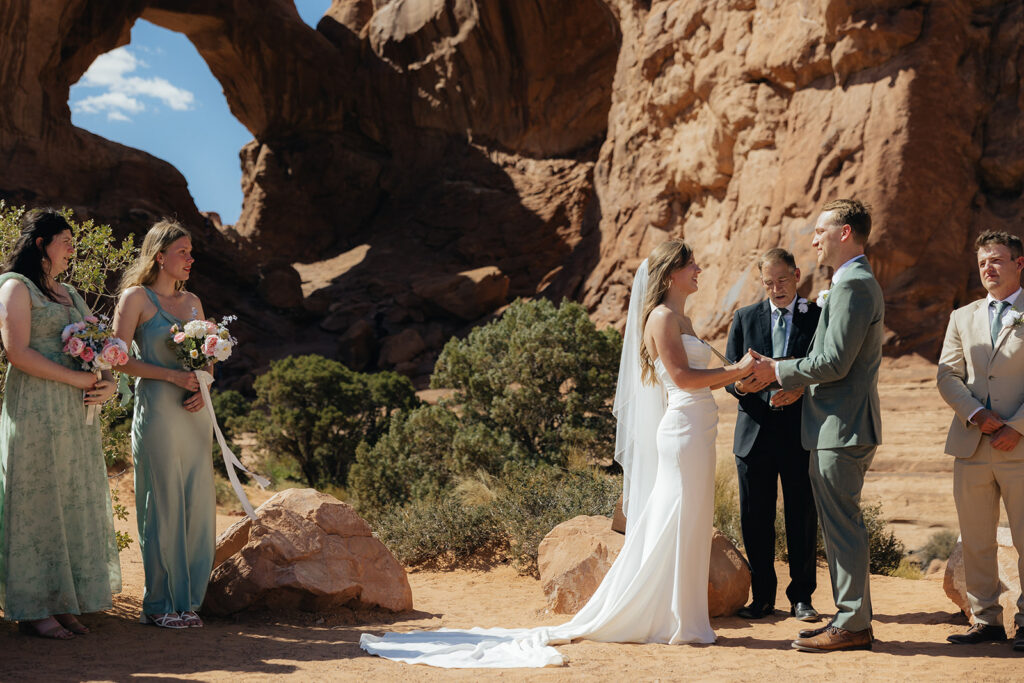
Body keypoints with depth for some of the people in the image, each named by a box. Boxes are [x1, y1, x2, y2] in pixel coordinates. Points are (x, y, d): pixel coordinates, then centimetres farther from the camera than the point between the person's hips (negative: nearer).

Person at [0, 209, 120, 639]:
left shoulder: (70, 295, 21)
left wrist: (107, 384, -2)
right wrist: (77, 378, -16)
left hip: (76, 414, 8)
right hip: (36, 409, -8)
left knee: (75, 503, 7)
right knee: (38, 503, -3)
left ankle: (63, 602, 13)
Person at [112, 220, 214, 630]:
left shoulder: (192, 301, 17)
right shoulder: (137, 297, -1)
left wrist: (201, 390, 0)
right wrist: (173, 375, -15)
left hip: (194, 414, 6)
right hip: (157, 410, -6)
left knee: (197, 506, 5)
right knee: (163, 506, -3)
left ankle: (187, 600, 15)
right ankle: (160, 605, 7)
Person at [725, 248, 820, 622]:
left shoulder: (819, 317, 4)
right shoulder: (745, 318, 10)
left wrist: (801, 389, -18)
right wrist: (741, 385, -16)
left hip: (800, 433, -2)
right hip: (755, 432, 2)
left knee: (803, 518, 3)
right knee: (755, 520, 5)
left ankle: (801, 597, 15)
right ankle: (762, 596, 17)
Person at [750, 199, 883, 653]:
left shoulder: (853, 285, -15)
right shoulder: (856, 283, 19)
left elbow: (834, 363, -21)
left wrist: (779, 371, -10)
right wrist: (795, 383, 14)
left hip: (842, 427, -11)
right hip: (837, 425, 11)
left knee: (843, 526, -5)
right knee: (839, 526, 14)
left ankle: (852, 625, 2)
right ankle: (852, 618, 22)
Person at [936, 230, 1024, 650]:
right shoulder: (962, 318, 16)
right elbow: (947, 376, 8)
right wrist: (975, 414, -8)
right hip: (971, 447, 4)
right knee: (975, 542, 6)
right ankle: (986, 621, 15)